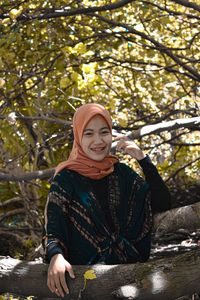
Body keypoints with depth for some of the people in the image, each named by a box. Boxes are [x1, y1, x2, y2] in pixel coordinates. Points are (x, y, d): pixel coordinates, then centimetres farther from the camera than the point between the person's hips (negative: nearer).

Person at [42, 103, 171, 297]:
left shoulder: (121, 172, 13)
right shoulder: (66, 178, 3)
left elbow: (163, 204, 6)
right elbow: (51, 228, -4)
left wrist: (142, 159, 0)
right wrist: (55, 256, -26)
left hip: (129, 266, 2)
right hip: (85, 271, -2)